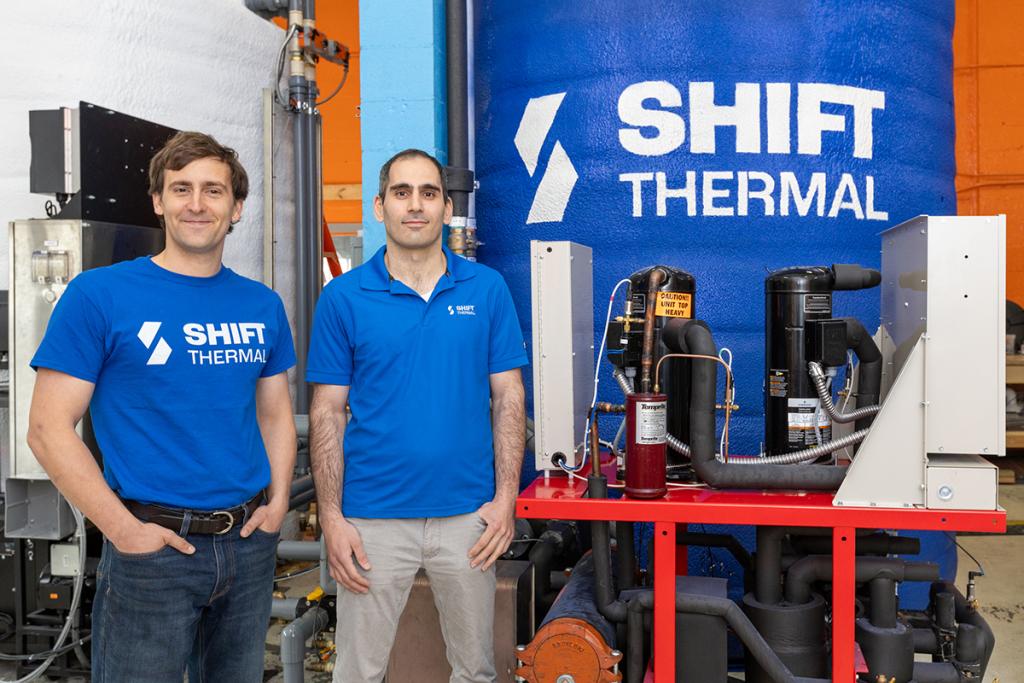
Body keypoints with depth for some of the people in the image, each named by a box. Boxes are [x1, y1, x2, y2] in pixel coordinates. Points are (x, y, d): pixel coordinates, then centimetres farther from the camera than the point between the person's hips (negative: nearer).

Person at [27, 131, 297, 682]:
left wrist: (278, 502, 0)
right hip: (151, 549, -4)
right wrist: (124, 529, -14)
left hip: (249, 542, 5)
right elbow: (49, 428, -10)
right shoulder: (98, 295, -8)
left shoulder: (263, 305, 6)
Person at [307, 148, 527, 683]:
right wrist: (331, 517, -6)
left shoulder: (486, 289, 0)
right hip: (373, 518, -1)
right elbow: (328, 412, -1)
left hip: (469, 516, 1)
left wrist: (505, 498, -4)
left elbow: (508, 398, 2)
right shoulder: (343, 298, -2)